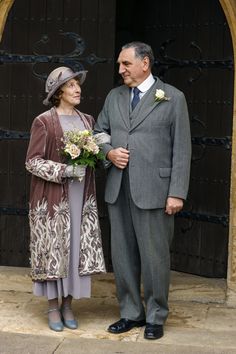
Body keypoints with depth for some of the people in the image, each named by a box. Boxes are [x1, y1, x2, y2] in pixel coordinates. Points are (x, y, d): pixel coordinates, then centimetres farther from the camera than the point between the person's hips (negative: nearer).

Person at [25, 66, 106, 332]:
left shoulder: (87, 120, 11)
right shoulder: (44, 122, -5)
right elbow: (32, 161, -8)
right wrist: (64, 170, -19)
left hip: (82, 199, 5)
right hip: (52, 198, -5)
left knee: (77, 249, 4)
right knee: (52, 250, 0)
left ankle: (67, 305, 15)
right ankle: (53, 307, 11)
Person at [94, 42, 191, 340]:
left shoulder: (173, 98, -2)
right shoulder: (114, 97, 13)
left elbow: (181, 149, -5)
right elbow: (99, 133, 21)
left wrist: (177, 192, -11)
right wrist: (109, 151, -3)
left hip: (153, 189, -5)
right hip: (118, 189, 5)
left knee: (154, 256, 2)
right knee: (122, 255, 10)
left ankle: (155, 317, 16)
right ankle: (131, 313, 23)